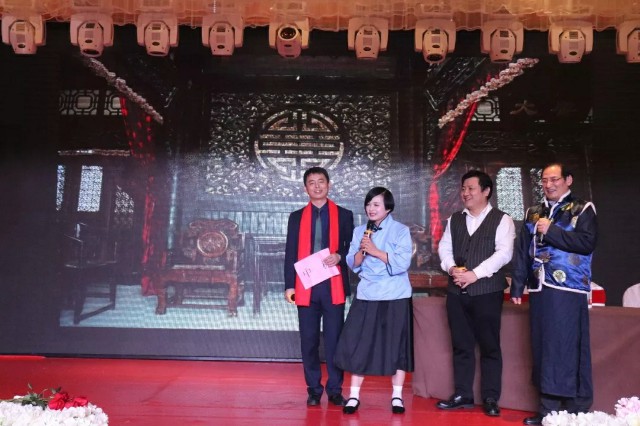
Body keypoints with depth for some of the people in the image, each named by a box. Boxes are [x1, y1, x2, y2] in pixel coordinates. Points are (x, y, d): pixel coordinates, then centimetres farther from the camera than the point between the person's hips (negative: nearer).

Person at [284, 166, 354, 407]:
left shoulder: (344, 215, 8)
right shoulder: (297, 217, 11)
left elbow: (351, 248, 7)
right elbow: (290, 253, 8)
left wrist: (339, 256, -15)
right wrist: (289, 285, 0)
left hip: (333, 286, -1)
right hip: (305, 287, 1)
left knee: (334, 339, 2)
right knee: (309, 340, 6)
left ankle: (335, 390, 13)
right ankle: (314, 390, 17)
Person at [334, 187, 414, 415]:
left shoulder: (400, 230, -4)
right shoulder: (359, 231, 8)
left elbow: (402, 263, -13)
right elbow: (353, 264, 5)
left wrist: (376, 251, -18)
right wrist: (361, 251, -15)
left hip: (395, 297, -3)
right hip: (366, 296, 3)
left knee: (396, 346, 4)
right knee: (357, 345, 0)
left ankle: (397, 396, 18)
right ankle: (354, 395, 11)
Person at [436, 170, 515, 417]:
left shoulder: (501, 220, -2)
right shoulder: (454, 220, 14)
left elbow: (504, 253, -12)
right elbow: (444, 247, 10)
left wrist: (475, 273, -18)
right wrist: (451, 268, -10)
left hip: (487, 291, -4)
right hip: (457, 291, 4)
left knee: (489, 346, 3)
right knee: (461, 345, 10)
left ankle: (490, 399, 15)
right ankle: (462, 395, 19)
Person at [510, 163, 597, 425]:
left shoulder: (582, 210, 2)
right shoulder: (533, 214, 17)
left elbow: (587, 242, -13)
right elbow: (522, 253, 14)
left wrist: (551, 231, -13)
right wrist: (517, 287, 10)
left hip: (568, 291, -5)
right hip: (539, 290, 5)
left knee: (569, 351, -4)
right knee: (543, 349, 7)